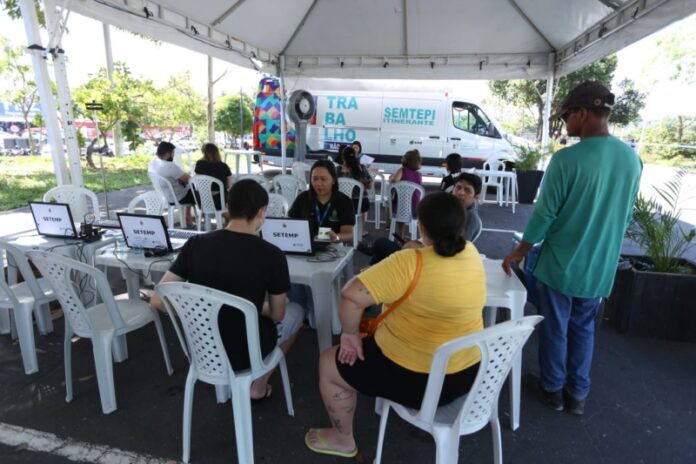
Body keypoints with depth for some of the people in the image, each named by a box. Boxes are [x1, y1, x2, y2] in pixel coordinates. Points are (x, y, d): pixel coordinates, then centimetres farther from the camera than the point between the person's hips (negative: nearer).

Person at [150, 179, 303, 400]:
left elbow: (157, 301, -7)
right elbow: (277, 315, -7)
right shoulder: (271, 255, -21)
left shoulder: (195, 244, -12)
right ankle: (259, 385, 26)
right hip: (244, 354, -4)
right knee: (294, 311, 23)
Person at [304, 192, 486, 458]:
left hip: (418, 378, -8)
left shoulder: (410, 263, -28)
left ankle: (343, 440, 33)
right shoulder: (472, 254, -5)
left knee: (329, 364, 13)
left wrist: (350, 334, -16)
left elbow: (351, 295, -30)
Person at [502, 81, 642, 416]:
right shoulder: (632, 159, 0)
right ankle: (577, 394, 32)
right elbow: (625, 216, 8)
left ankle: (553, 389, 30)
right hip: (601, 268, 5)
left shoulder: (566, 159, -20)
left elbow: (544, 215, -16)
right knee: (584, 329, 21)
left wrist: (519, 252, -3)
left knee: (555, 330, 13)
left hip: (560, 264, -5)